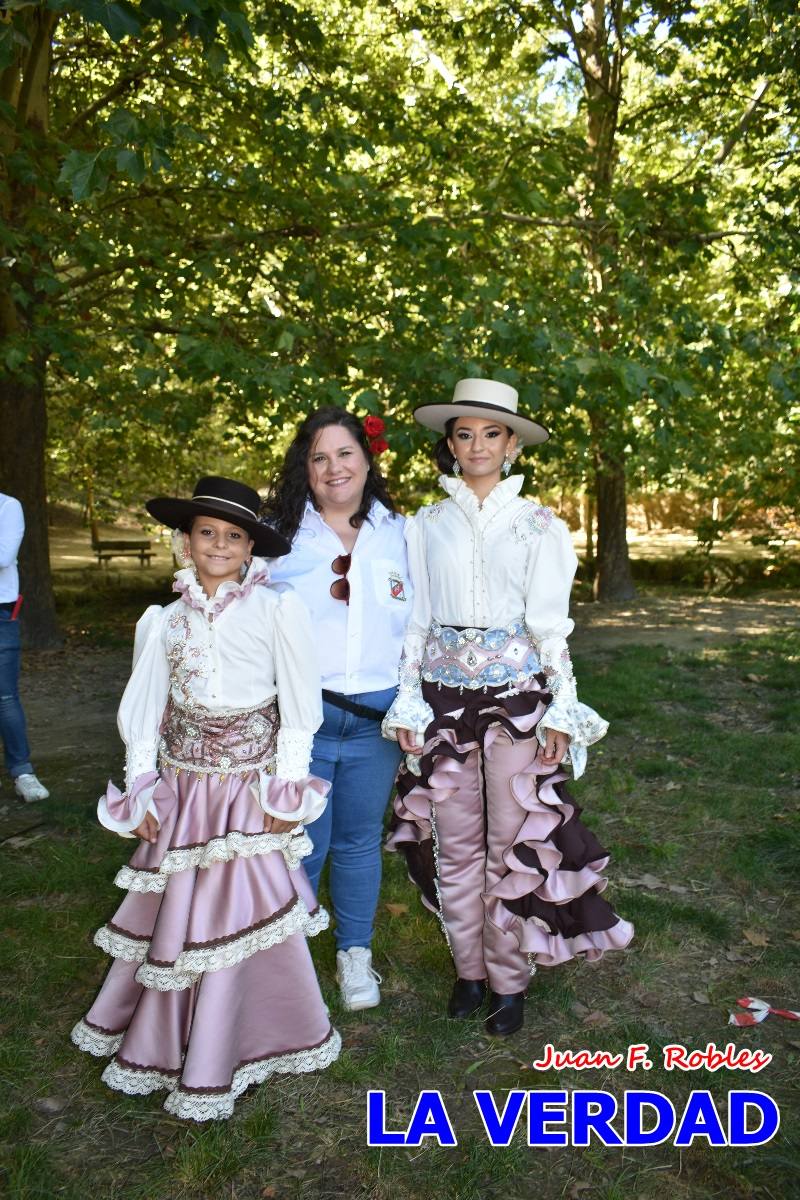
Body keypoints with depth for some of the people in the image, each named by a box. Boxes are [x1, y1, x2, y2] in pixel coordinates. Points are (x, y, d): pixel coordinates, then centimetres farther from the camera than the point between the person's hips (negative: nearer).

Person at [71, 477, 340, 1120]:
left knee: (248, 915, 2)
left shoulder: (276, 609, -6)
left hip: (251, 785, -2)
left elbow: (299, 708, -4)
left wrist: (285, 792, -6)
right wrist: (142, 792, 3)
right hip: (182, 784, 3)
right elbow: (143, 712, 8)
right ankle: (158, 1038, 31)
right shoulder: (165, 620, 4)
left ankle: (222, 1053, 23)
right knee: (174, 913, 9)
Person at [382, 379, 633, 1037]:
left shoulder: (537, 525, 1)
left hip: (518, 695, -2)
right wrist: (407, 703, 2)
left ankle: (509, 977, 20)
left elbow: (551, 624, 0)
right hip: (445, 697, 2)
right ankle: (469, 969, 27)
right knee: (456, 841, 9)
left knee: (514, 839, 3)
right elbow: (415, 620, 7)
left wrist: (559, 712, -5)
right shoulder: (426, 526, 7)